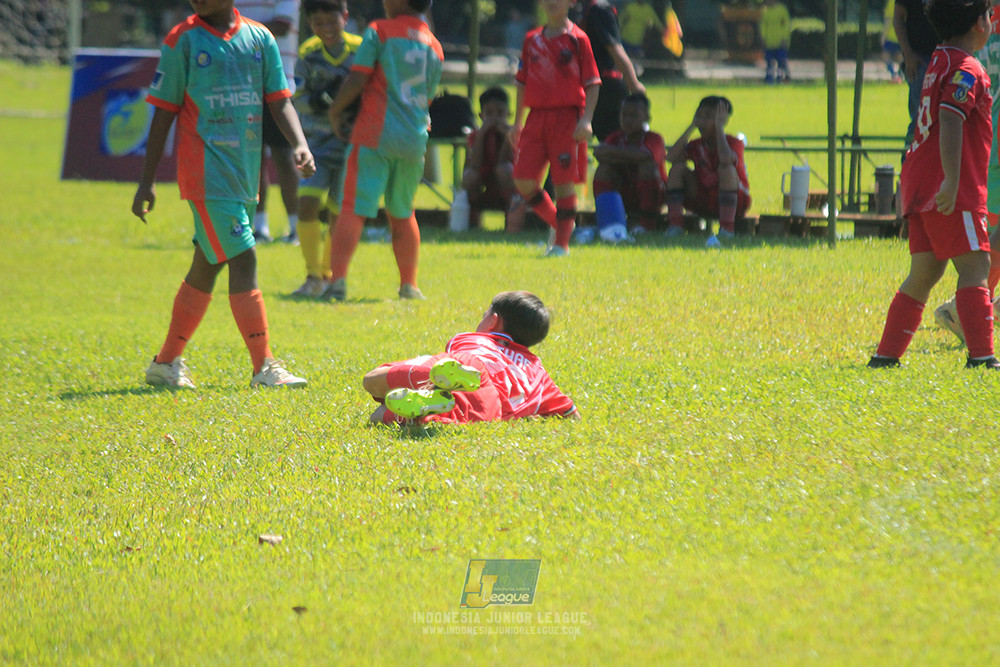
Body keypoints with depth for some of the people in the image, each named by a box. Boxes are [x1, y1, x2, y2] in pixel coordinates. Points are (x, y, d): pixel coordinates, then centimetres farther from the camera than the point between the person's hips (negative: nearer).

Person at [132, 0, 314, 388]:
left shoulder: (259, 38, 9)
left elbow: (279, 101, 8)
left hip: (245, 170, 5)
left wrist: (299, 144, -11)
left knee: (208, 265, 10)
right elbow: (164, 112, 1)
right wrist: (147, 180, 0)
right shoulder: (182, 40, -1)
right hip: (207, 171, -5)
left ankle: (166, 363, 20)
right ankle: (264, 367, -11)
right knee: (242, 260, -12)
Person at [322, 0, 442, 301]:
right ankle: (409, 285, 24)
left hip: (375, 135, -5)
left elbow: (356, 81, -8)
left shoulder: (379, 31, -2)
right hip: (414, 139, 5)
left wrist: (335, 112, 6)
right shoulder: (434, 46, 14)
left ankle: (337, 280, -23)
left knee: (353, 209, -10)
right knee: (403, 214, 20)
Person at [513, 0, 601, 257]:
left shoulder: (577, 39, -2)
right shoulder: (532, 40, 13)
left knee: (564, 181, -5)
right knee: (523, 180, -1)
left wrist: (586, 119, -14)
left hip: (567, 117, -5)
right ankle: (558, 222, 20)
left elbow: (592, 84, -4)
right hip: (537, 117, 5)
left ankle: (561, 242, 2)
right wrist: (517, 121, 17)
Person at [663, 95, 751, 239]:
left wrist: (719, 127, -26)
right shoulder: (697, 145, 3)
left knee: (726, 168, -33)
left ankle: (727, 228, -33)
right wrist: (691, 127, -10)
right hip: (703, 203, 5)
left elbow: (726, 159, -38)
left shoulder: (734, 143, -12)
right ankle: (675, 225, -16)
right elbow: (671, 157, -14)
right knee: (678, 168, -11)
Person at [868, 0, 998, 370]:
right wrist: (952, 181, -30)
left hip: (921, 185, 9)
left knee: (924, 272, 11)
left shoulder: (940, 62, 18)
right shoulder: (966, 70, -11)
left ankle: (886, 355, 11)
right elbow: (950, 122, -24)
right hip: (952, 190, -9)